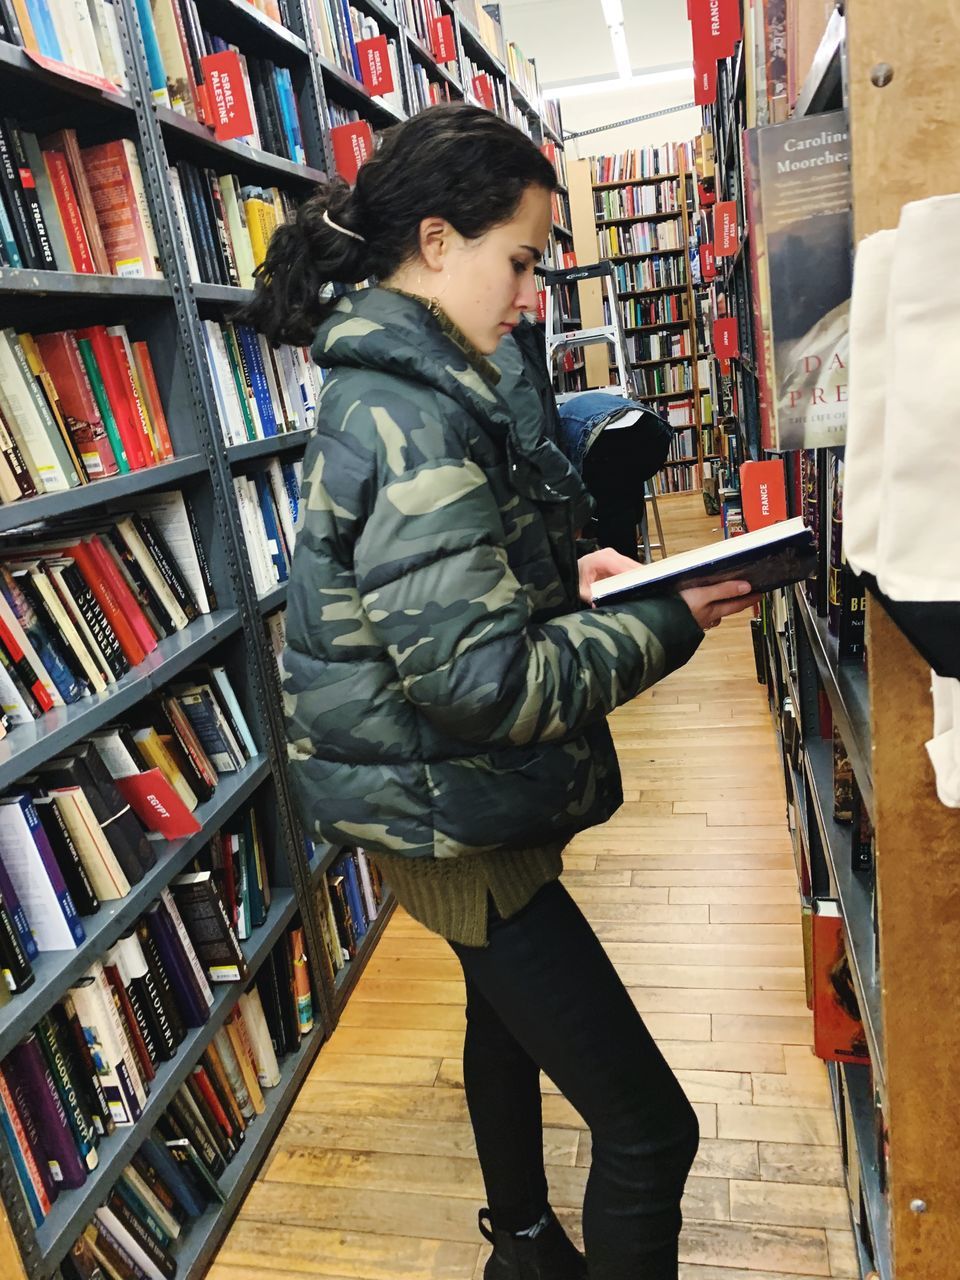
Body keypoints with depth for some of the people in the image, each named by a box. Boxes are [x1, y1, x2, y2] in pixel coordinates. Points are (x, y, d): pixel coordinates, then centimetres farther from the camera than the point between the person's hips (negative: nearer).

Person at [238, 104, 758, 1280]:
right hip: (445, 816, -11)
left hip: (459, 797, 11)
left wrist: (564, 577, 1)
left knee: (507, 1021, 31)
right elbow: (478, 676, -28)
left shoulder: (397, 381, 8)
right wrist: (665, 625, -18)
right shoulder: (409, 414, -24)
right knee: (649, 1128, 0)